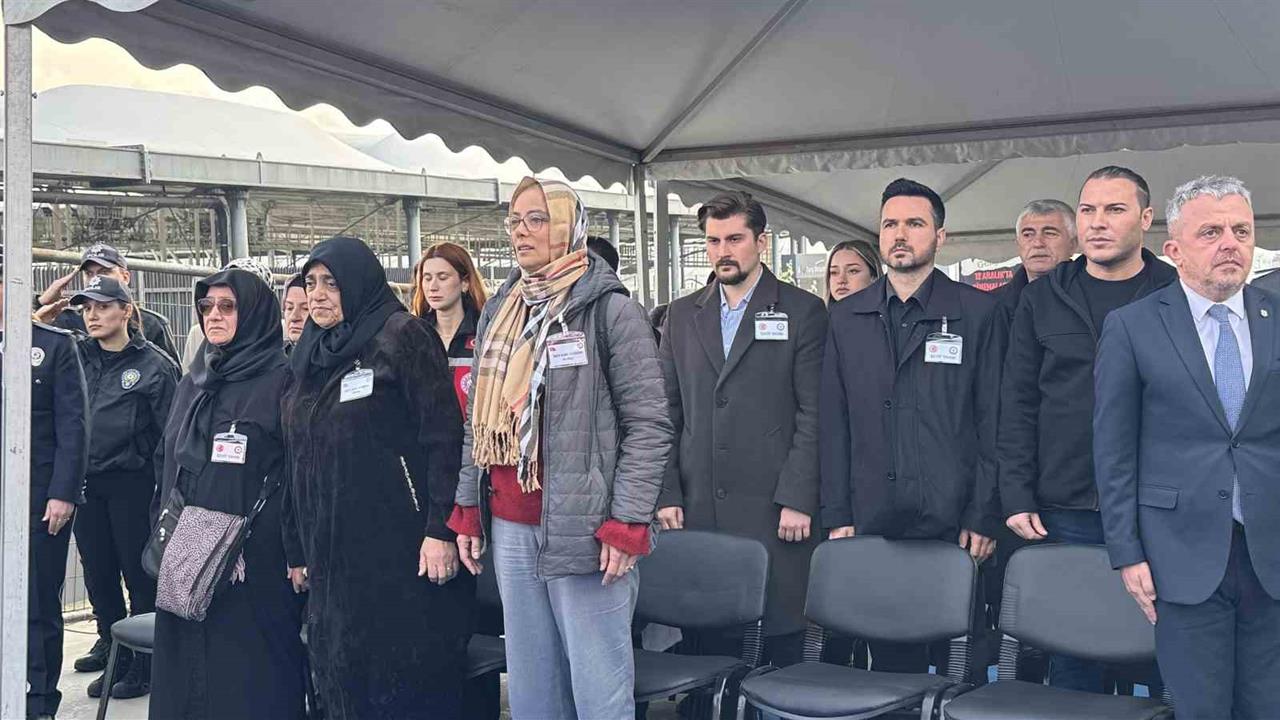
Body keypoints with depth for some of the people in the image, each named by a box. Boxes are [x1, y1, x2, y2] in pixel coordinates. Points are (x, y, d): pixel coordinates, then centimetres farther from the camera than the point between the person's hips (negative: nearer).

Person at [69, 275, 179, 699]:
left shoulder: (153, 364, -6)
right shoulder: (77, 357, 9)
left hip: (131, 484, -5)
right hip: (86, 484, 5)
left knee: (139, 574, 3)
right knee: (98, 574, 12)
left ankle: (143, 665, 15)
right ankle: (114, 649, 27)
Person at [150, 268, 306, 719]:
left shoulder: (281, 381, -6)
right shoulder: (193, 384, 16)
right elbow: (165, 463, 21)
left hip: (255, 564, -6)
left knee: (250, 680, -1)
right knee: (186, 674, 11)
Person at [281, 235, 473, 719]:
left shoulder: (402, 336, -6)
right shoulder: (307, 358, 15)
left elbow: (444, 435, -13)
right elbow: (297, 461, 19)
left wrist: (440, 529, -19)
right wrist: (297, 550, 18)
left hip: (401, 549, -7)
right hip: (332, 555, 7)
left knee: (408, 680, -1)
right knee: (342, 679, 10)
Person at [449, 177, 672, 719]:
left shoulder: (609, 309, -5)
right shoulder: (498, 312, 15)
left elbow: (648, 424, -9)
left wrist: (626, 523, -14)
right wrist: (467, 510, 14)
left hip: (583, 529, -6)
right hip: (510, 530, 6)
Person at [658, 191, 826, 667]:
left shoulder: (802, 311, 1)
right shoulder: (682, 315, 13)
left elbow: (813, 414, -4)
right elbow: (668, 410, 12)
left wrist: (798, 501, -10)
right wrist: (667, 494, 3)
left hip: (774, 508, -3)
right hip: (698, 508, 3)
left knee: (781, 635, 1)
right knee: (710, 635, 6)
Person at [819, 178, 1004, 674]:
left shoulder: (977, 311, 3)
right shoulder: (847, 318, 11)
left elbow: (993, 421, 0)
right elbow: (833, 423, 8)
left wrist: (984, 517, -6)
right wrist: (837, 516, 3)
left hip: (951, 521, -2)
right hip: (872, 521, 2)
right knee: (889, 656, 8)